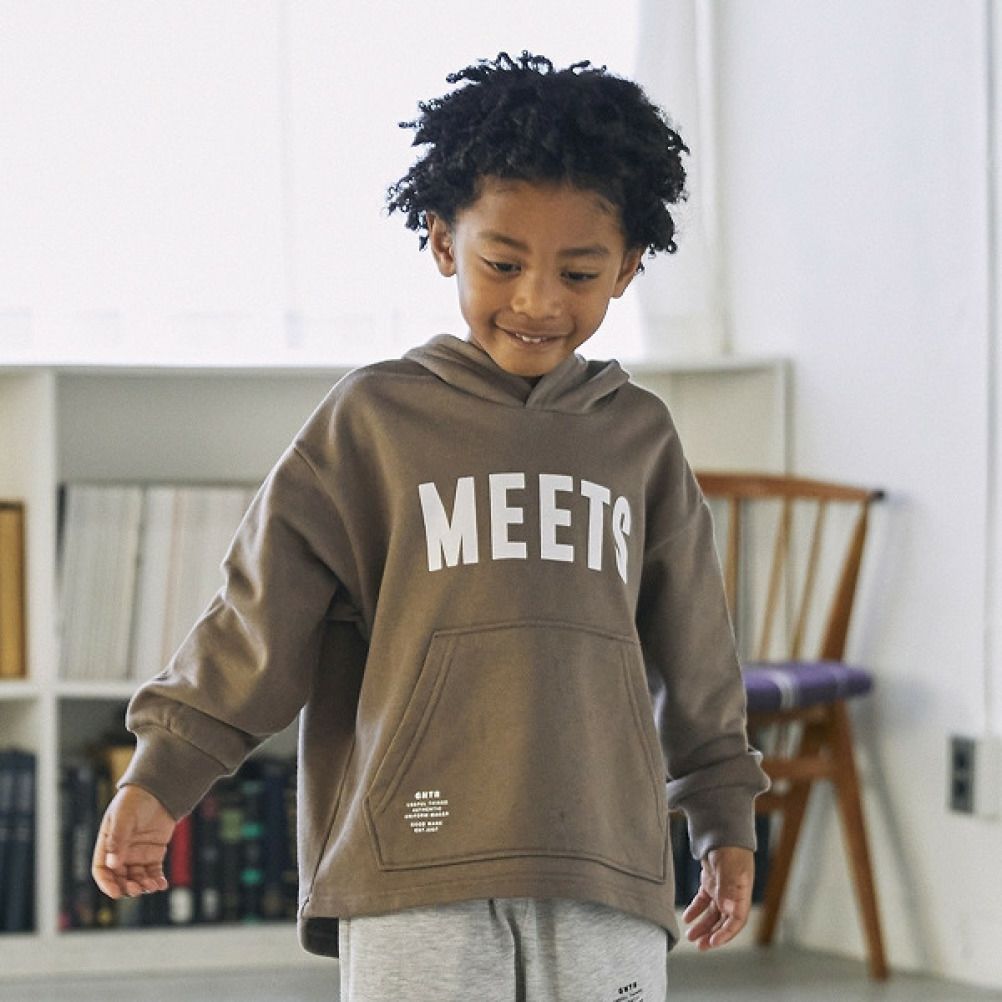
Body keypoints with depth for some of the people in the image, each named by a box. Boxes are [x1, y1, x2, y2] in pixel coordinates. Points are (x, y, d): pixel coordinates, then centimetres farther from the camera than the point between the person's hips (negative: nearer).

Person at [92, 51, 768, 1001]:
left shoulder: (640, 439, 14)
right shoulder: (372, 419, 5)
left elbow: (693, 651, 22)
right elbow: (261, 616, 4)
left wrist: (724, 815, 24)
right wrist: (159, 778, -2)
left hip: (604, 877, 3)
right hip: (417, 872, -3)